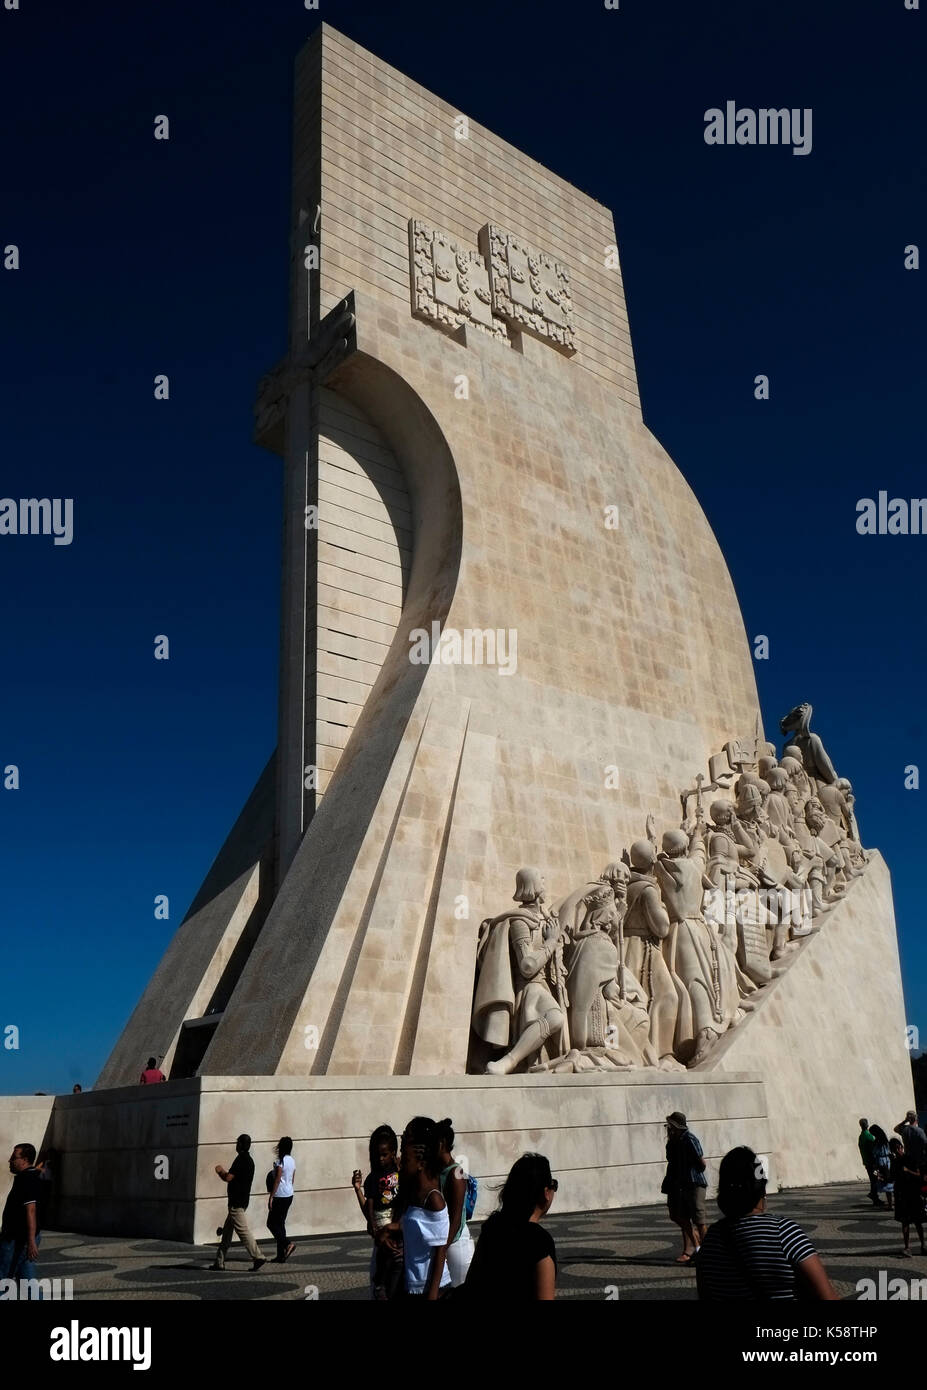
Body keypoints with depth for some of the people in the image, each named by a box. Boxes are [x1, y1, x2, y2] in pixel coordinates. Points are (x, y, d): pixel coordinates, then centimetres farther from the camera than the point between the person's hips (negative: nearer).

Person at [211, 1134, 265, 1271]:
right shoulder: (249, 1160, 14)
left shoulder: (240, 1159, -15)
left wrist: (220, 1171, 0)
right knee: (227, 1231, 14)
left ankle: (258, 1257, -12)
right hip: (243, 1200, 10)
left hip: (236, 1202, -10)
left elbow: (228, 1178, -19)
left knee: (243, 1230, -9)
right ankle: (220, 1261, 17)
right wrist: (225, 1171, 29)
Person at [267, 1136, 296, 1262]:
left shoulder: (280, 1161, -15)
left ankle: (287, 1244, -14)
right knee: (280, 1223, 12)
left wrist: (271, 1197, -14)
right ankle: (281, 1255, 11)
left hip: (280, 1196, -8)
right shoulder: (292, 1161, 9)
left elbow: (277, 1180, -17)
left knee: (271, 1223, 1)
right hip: (289, 1195, 8)